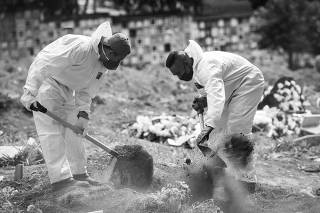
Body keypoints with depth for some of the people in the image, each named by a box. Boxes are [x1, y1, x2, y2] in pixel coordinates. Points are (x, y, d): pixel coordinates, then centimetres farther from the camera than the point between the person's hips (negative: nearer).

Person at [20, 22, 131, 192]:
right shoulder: (80, 47, -31)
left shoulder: (103, 64, -1)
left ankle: (79, 173, 18)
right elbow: (44, 63, -33)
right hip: (45, 81, -9)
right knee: (51, 129, -12)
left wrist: (82, 115, -5)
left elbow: (86, 92, 6)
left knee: (73, 129, 10)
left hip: (67, 88, 9)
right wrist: (30, 93, -34)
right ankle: (60, 179, -14)